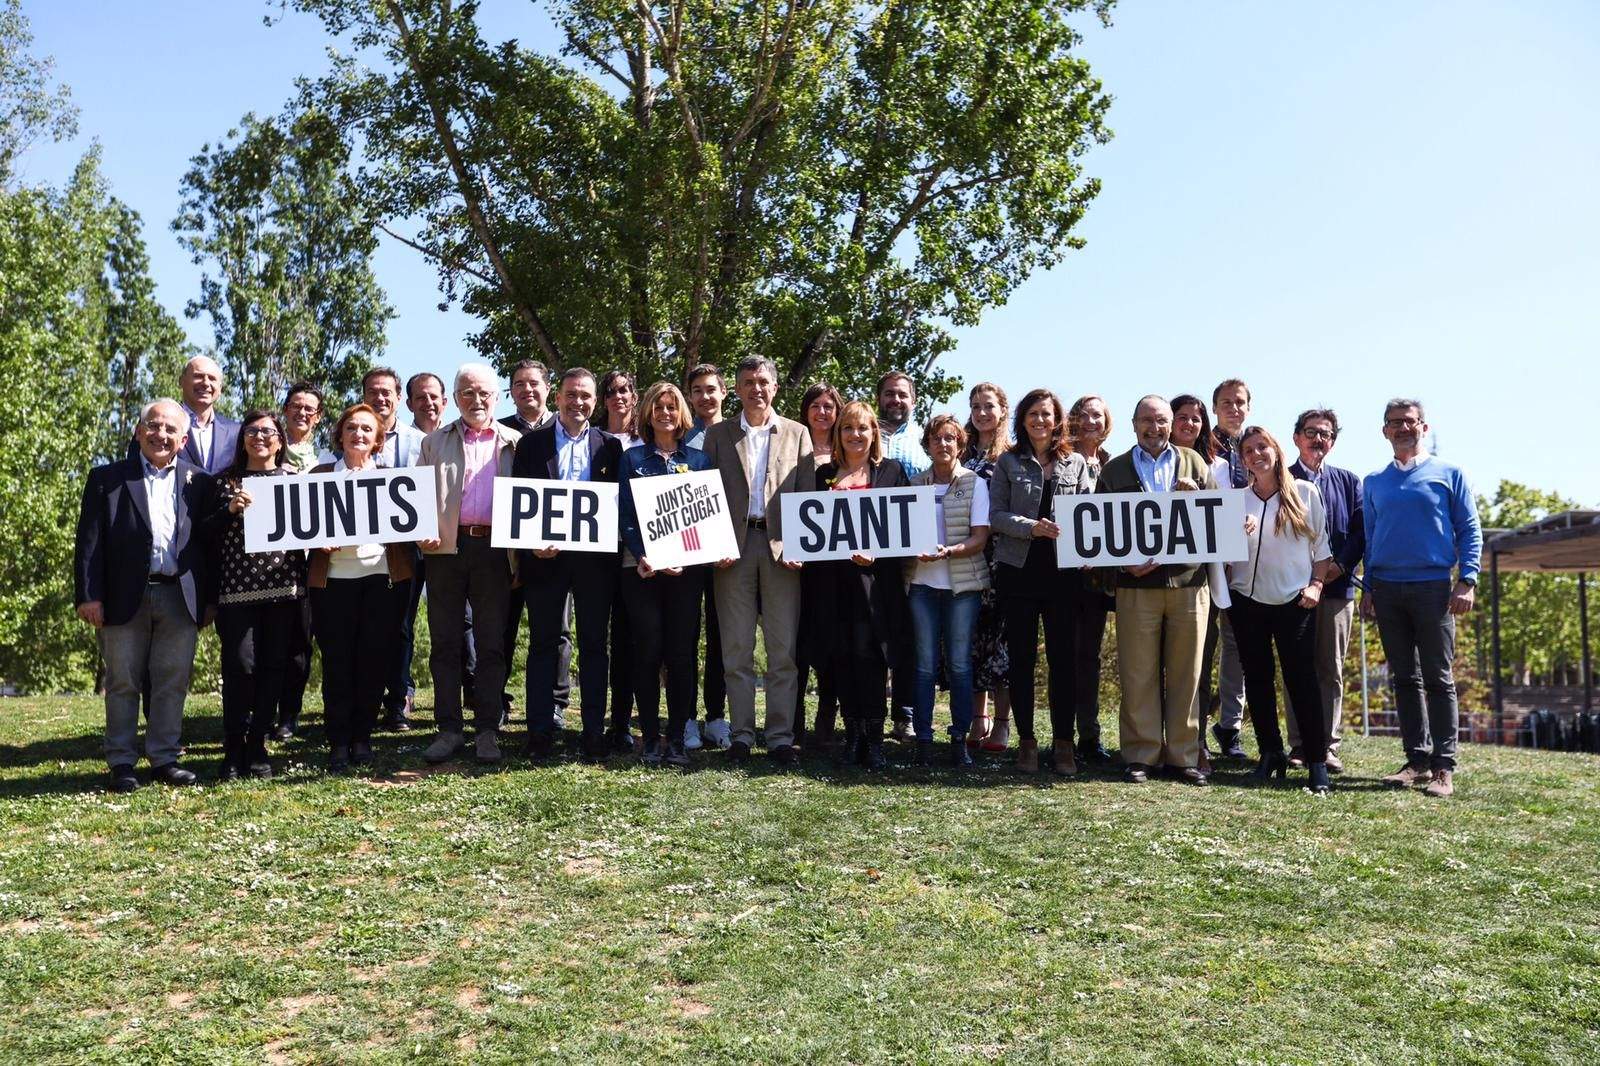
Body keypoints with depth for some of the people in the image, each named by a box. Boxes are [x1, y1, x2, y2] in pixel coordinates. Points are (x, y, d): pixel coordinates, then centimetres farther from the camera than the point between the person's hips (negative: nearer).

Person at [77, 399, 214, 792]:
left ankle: (164, 758, 15)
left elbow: (207, 544, 8)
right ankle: (121, 763, 14)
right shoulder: (106, 478, 5)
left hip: (180, 597, 1)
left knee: (173, 682, 5)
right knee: (123, 682, 6)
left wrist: (208, 599, 4)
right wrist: (88, 595, -7)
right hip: (125, 597, -1)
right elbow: (89, 541, 1)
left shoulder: (198, 482, 10)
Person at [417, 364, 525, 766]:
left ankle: (487, 731, 10)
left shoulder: (515, 443, 11)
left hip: (494, 549, -1)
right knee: (445, 642, 4)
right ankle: (449, 729, 12)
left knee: (491, 644, 2)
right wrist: (421, 531, -6)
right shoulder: (435, 442, 15)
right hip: (447, 549, 1)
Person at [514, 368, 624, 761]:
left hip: (594, 555, 1)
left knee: (594, 645, 5)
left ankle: (593, 734, 11)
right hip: (545, 555, -1)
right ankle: (540, 733, 11)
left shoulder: (609, 446, 9)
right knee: (543, 644, 5)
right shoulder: (531, 443, 5)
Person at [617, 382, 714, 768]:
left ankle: (677, 739, 6)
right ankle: (650, 739, 6)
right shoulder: (632, 458, 9)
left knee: (682, 652, -1)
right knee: (647, 652, -2)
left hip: (687, 567, 1)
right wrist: (642, 557, -15)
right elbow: (625, 514, 1)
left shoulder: (698, 459, 11)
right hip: (642, 567, -1)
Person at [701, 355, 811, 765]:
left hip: (781, 546, 0)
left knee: (783, 650, 0)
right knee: (736, 649, 3)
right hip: (733, 546, 0)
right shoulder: (718, 435, 12)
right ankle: (742, 733, 9)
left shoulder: (797, 434, 12)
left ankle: (780, 735, 6)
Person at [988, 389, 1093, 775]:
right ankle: (1026, 740, 14)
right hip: (1018, 569, 0)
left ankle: (1063, 743, 10)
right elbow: (996, 515, -1)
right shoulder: (1008, 462, 6)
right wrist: (1031, 527, -17)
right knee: (1021, 656, 5)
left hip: (1063, 571, 1)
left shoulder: (1076, 464, 9)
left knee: (1064, 656, 1)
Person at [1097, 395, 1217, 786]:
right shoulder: (1114, 471, 11)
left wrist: (1195, 494, -7)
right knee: (1138, 673, 1)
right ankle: (1140, 756, 8)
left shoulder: (1194, 463, 14)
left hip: (1188, 580, 1)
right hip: (1137, 583, -1)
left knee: (1186, 672, 4)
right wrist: (1125, 562, -8)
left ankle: (1184, 756, 12)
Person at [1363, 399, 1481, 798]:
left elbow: (1469, 530, 2)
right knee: (1404, 678, 6)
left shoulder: (1449, 474, 5)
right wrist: (1367, 587, 8)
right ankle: (1417, 759, 12)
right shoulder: (1373, 483, 15)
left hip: (1433, 587, -3)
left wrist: (1467, 581, -9)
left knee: (1438, 678, -3)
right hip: (1387, 590, 3)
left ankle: (1443, 767, -1)